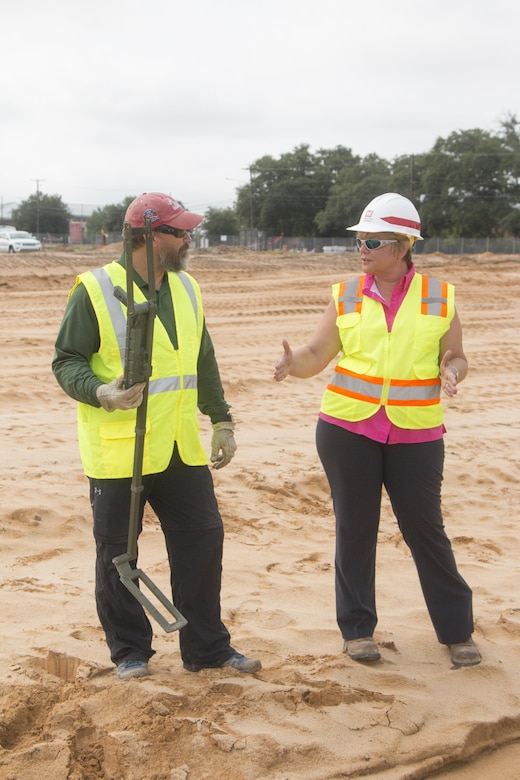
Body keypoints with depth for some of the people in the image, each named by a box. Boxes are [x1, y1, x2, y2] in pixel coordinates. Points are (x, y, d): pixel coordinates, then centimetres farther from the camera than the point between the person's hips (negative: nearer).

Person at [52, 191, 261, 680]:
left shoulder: (186, 288, 11)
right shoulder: (95, 291, -10)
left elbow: (204, 362, 19)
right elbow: (67, 362, -9)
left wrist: (221, 420, 16)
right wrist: (101, 393, -27)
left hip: (181, 449, 6)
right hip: (117, 452, -5)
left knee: (203, 537, 7)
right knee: (118, 552, 4)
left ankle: (207, 648, 20)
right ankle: (130, 652, 21)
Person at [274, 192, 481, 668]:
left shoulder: (439, 296, 1)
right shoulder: (346, 295, 4)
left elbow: (455, 356, 7)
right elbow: (318, 354, 4)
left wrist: (450, 371, -16)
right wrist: (293, 364, -18)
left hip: (416, 433, -1)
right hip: (348, 430, 1)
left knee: (426, 530, 4)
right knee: (355, 530, 8)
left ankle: (457, 631, 19)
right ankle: (358, 629, 21)